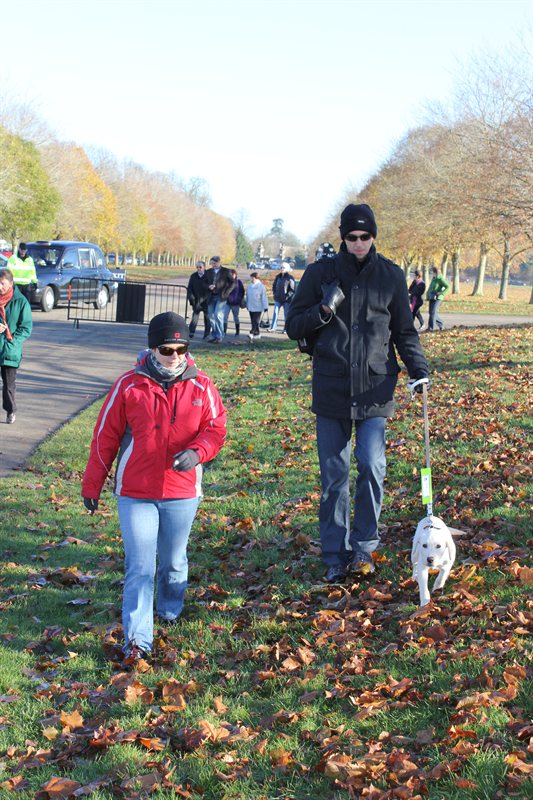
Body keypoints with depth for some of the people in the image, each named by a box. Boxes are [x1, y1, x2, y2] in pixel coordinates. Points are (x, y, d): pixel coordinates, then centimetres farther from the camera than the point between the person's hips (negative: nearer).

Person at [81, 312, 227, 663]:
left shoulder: (201, 387, -2)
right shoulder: (129, 385, -6)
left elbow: (215, 428, 1)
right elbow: (105, 437, 1)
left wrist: (196, 452, -21)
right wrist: (92, 485, 5)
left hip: (182, 492, 2)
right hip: (135, 493, -2)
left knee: (174, 561, 18)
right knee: (140, 567, -5)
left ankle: (170, 612, 43)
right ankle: (138, 639, -5)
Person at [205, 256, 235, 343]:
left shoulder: (226, 271, 1)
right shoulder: (209, 272, 13)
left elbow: (232, 283, 3)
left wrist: (226, 293, -7)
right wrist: (208, 287, -6)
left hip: (221, 297, -5)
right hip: (211, 297, 5)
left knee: (218, 315, -15)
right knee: (211, 317, 5)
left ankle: (219, 336, -8)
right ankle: (213, 335, 16)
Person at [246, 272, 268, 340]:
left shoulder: (261, 286, -9)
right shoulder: (249, 286, 9)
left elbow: (264, 297, -9)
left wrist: (265, 307, -10)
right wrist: (247, 305, 22)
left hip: (258, 308, -7)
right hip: (251, 308, 7)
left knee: (256, 321, -13)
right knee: (252, 321, 9)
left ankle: (251, 334, -24)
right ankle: (257, 333, 19)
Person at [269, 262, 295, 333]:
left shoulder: (290, 278, -8)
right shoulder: (278, 276, 8)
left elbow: (293, 289, -10)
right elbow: (274, 285, 21)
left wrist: (288, 296, -13)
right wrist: (274, 293, 10)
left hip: (286, 300, -4)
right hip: (278, 299, 4)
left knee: (286, 314, 4)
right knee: (275, 313, -5)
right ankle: (273, 328, -6)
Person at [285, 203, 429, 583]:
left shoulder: (391, 276, 5)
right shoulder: (321, 273, 3)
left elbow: (405, 331, 12)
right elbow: (294, 326, 6)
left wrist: (418, 367, -4)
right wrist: (324, 310, -13)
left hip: (375, 389, 0)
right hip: (331, 391, 0)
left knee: (372, 468, -9)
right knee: (334, 477, 4)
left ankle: (364, 547, 8)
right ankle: (336, 556, 14)